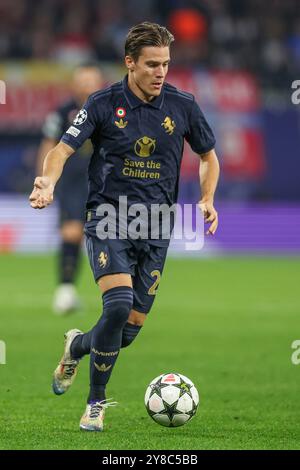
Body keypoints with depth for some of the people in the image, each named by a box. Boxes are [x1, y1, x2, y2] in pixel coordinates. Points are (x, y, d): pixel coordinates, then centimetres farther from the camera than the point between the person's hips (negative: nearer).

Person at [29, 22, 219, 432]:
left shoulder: (183, 105, 2)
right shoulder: (104, 104, -5)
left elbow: (209, 157, 16)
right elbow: (64, 148, -11)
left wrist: (207, 200, -1)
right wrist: (48, 182, -32)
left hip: (156, 226, 3)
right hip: (109, 219, -3)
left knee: (130, 329, 3)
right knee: (119, 306, -24)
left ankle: (77, 346, 37)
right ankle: (96, 403, -6)